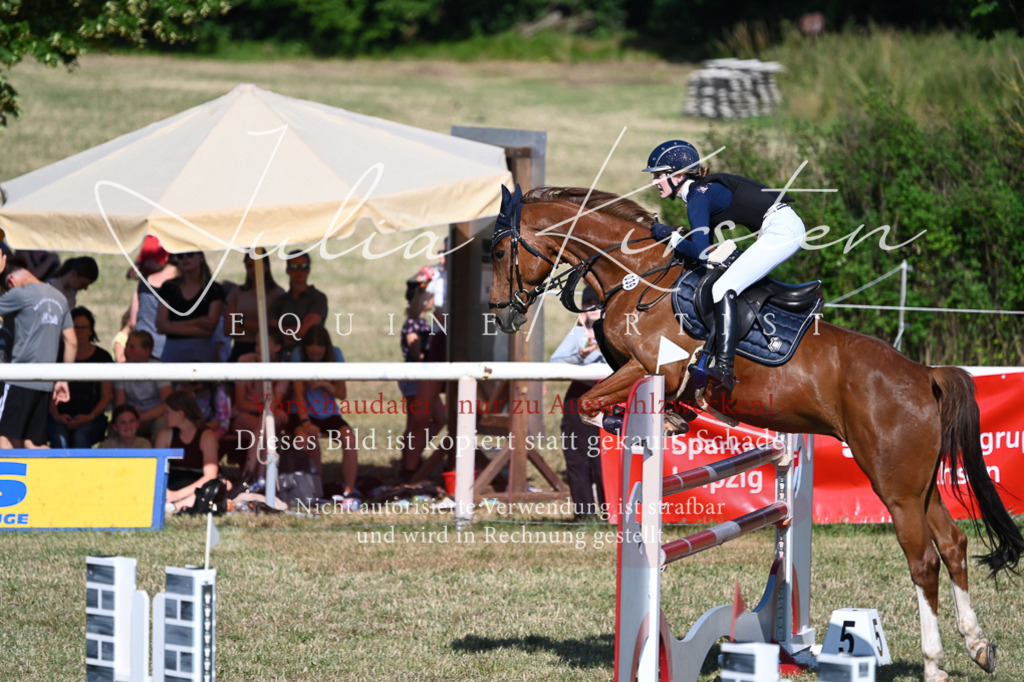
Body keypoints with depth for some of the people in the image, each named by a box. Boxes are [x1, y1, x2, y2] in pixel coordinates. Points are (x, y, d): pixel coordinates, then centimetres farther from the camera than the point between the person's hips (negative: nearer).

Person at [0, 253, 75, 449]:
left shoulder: (20, 294, -6)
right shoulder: (59, 298, 16)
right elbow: (72, 343, 17)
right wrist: (63, 380, 20)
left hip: (21, 379, -7)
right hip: (46, 384, 7)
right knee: (34, 444, 8)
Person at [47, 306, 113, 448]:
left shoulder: (102, 357, 9)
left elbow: (106, 397, 7)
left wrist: (90, 417, -9)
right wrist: (56, 415, -9)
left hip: (91, 419, -1)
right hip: (61, 417, 1)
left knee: (81, 437, -33)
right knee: (59, 438, -32)